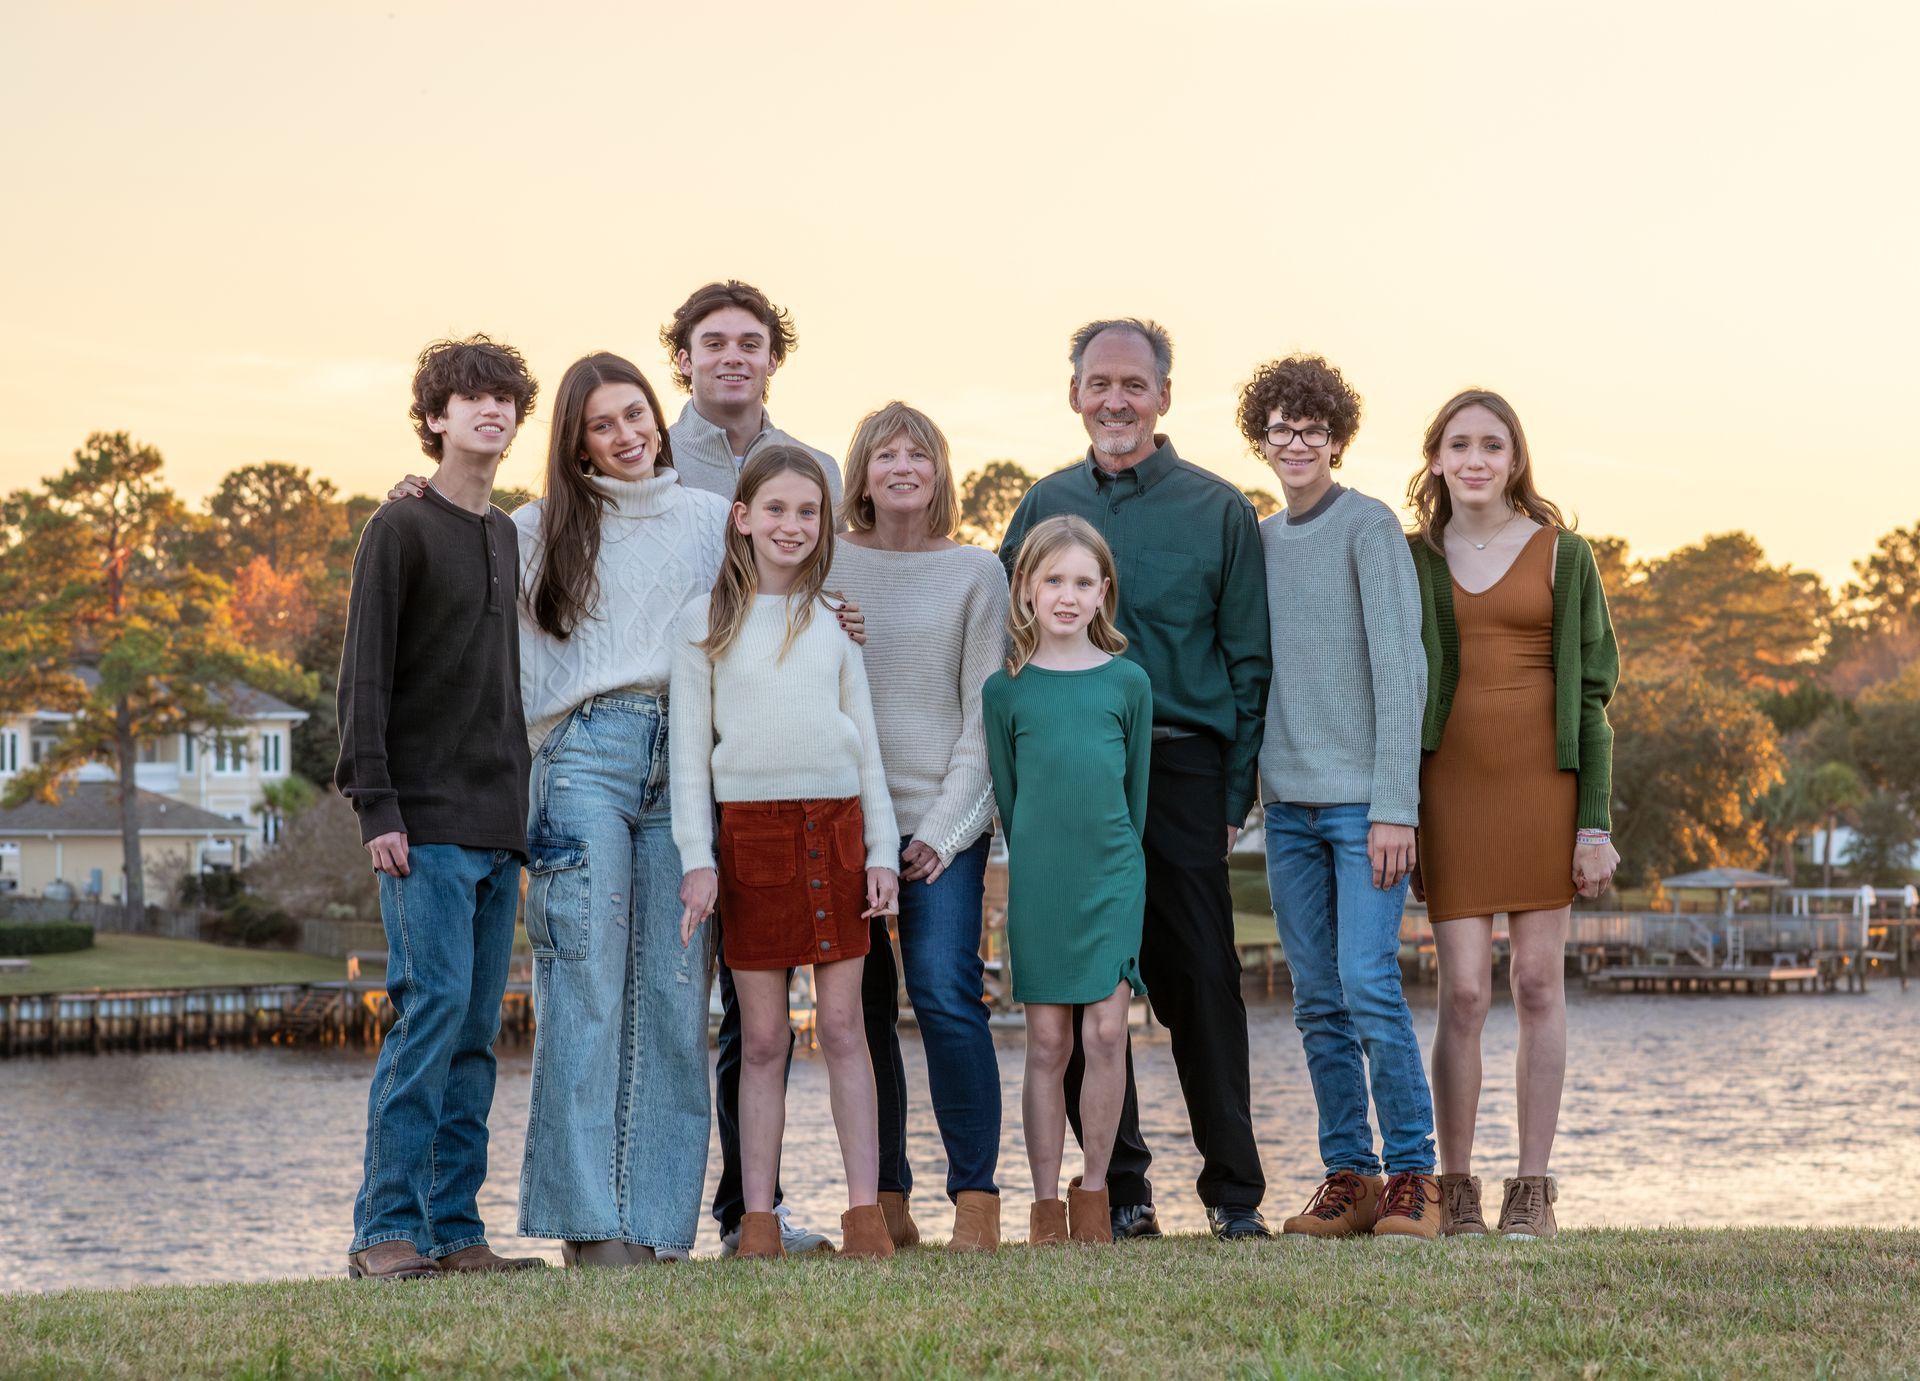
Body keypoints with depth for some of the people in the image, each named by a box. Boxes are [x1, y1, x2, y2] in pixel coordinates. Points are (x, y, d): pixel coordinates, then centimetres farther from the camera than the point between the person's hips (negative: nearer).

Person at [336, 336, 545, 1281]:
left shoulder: (509, 539, 19)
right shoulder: (401, 530, -2)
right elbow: (365, 676, -7)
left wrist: (524, 810, 17)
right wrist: (376, 804, -15)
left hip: (498, 825, 7)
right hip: (428, 821, -7)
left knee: (476, 1027, 5)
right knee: (433, 1006, -13)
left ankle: (454, 1227, 8)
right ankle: (385, 1229, -10)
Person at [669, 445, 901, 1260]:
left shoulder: (835, 619, 10)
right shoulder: (705, 621, 5)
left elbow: (865, 741, 12)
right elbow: (689, 749, 4)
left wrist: (881, 848, 4)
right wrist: (697, 858, -4)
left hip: (834, 826, 1)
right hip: (749, 831, -1)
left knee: (843, 1025, 0)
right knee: (762, 1037, 1)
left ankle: (865, 1208, 2)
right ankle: (757, 1219, 5)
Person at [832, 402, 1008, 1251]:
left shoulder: (975, 573, 6)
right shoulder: (827, 566, 9)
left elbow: (985, 710, 3)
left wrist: (945, 825, -6)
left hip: (942, 820, -2)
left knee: (946, 996, -13)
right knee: (862, 1008, 1)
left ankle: (975, 1196, -7)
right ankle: (883, 1197, 9)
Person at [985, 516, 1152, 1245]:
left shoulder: (1127, 682, 3)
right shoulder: (1006, 689, 2)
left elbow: (1135, 788, 10)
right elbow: (1005, 794, 8)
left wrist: (1113, 857, 10)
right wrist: (1037, 861, 8)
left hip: (1113, 877, 0)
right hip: (1038, 880, 0)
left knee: (1106, 1033, -5)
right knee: (1047, 1042, 2)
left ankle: (1094, 1192, 8)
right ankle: (1046, 1205, 9)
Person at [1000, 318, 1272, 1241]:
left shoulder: (1217, 510, 4)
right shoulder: (1044, 507, 12)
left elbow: (1249, 661, 4)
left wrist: (1234, 793, -3)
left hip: (1180, 770, -2)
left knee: (1200, 983, -3)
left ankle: (1234, 1190, 5)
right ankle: (1120, 1190, 10)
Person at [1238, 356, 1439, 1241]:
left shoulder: (1369, 529, -5)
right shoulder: (1259, 541, 13)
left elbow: (1400, 669, -10)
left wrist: (1394, 807, -15)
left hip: (1366, 800, -6)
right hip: (1288, 804, 6)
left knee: (1368, 984, -13)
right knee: (1318, 1002, 5)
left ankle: (1411, 1174, -4)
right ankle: (1347, 1176, 10)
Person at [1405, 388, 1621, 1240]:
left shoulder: (1562, 555, 5)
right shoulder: (1411, 562, 8)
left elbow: (1590, 693, 3)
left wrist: (1596, 823, -4)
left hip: (1542, 783, 0)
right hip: (1450, 787, 0)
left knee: (1539, 986, 1)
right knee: (1463, 993, -5)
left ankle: (1533, 1187, 8)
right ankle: (1455, 1188, 5)